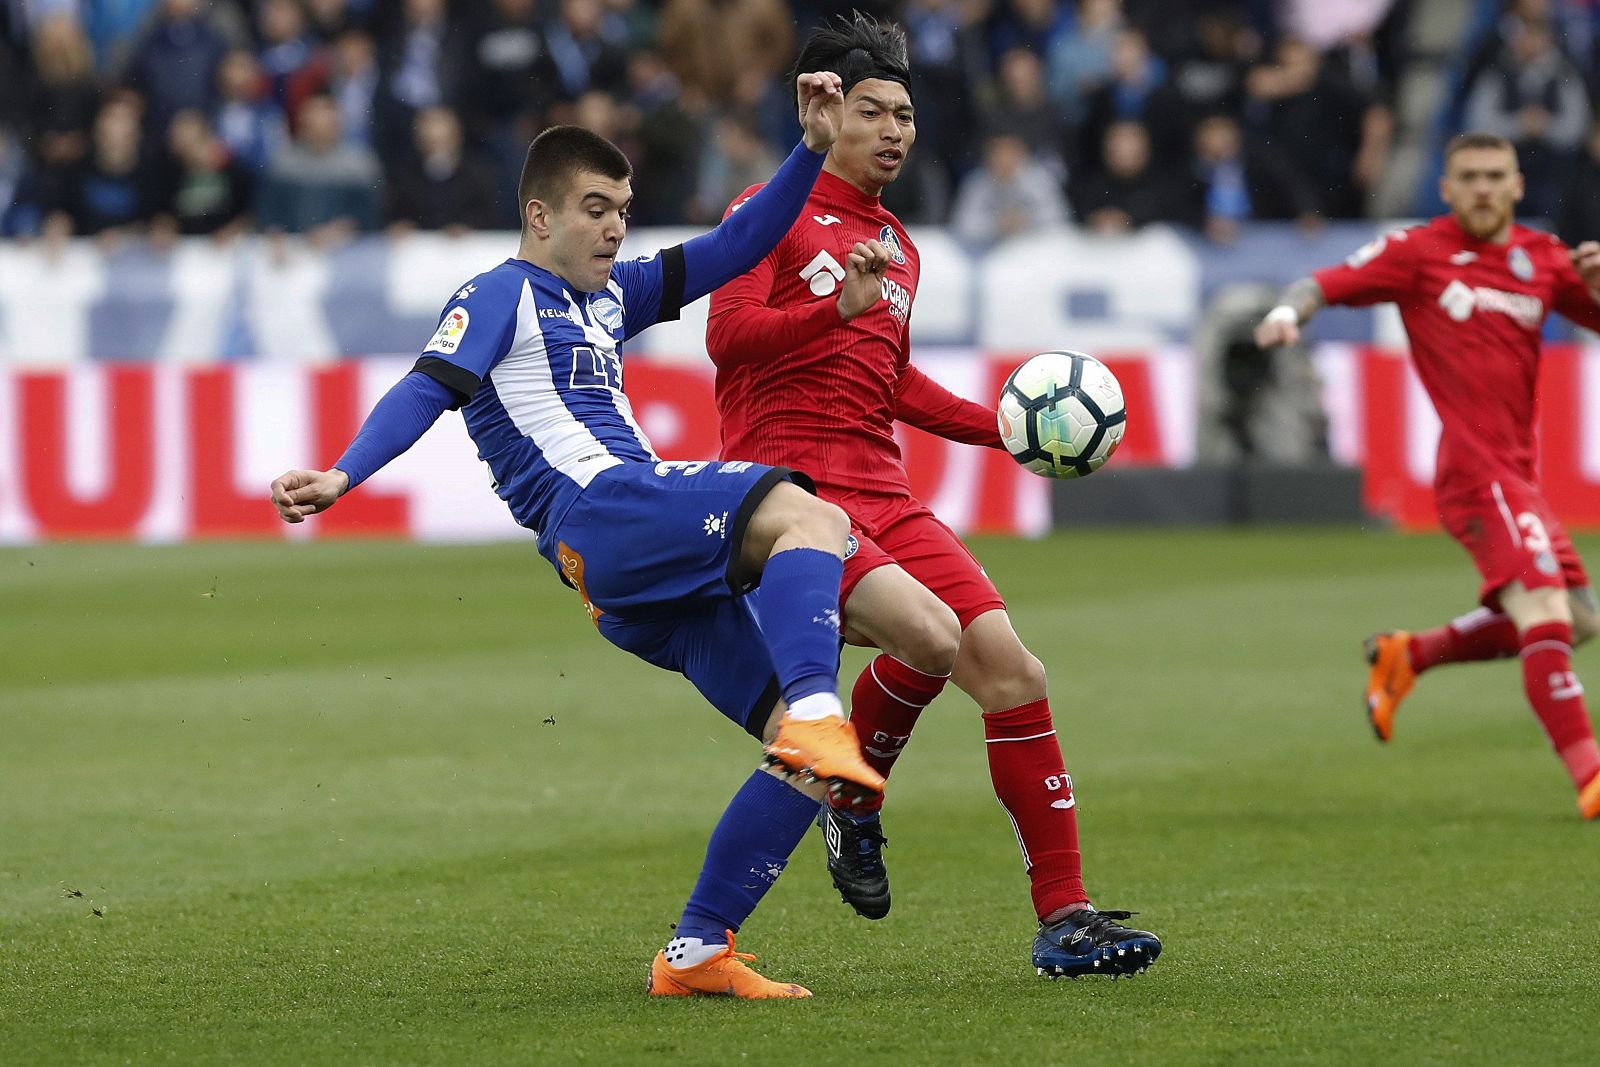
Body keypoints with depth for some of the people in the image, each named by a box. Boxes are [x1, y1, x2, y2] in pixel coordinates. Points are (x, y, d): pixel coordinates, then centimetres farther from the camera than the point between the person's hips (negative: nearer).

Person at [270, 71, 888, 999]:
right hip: (601, 512, -9)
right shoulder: (501, 297, 7)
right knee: (808, 517, -30)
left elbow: (732, 252, 33)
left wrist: (813, 151, 22)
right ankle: (818, 717, -51)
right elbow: (428, 390, -7)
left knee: (805, 746, -2)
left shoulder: (609, 297, 30)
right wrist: (343, 477, -24)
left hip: (652, 572, 9)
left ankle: (697, 953, -2)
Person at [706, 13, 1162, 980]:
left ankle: (1065, 918, -6)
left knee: (1009, 664, -9)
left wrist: (1005, 427, 24)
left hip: (884, 496, 7)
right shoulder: (775, 214, 0)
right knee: (930, 635, -29)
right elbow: (728, 336, -14)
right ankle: (855, 803, 0)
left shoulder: (897, 247, 24)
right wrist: (838, 307, -29)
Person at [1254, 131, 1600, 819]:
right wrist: (1289, 311, -27)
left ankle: (1407, 657, 25)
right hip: (1474, 464, -7)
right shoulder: (1419, 251, -1)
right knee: (1544, 607, -21)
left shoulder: (1544, 259, 12)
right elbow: (1328, 283, -6)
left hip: (1515, 468, 7)